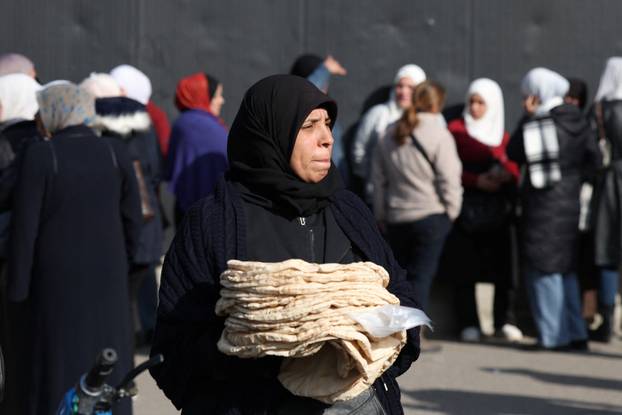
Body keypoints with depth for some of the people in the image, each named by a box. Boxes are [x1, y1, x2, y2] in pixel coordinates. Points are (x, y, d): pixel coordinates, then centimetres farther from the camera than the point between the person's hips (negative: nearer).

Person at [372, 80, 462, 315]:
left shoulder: (389, 136, 7)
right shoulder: (438, 134, -11)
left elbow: (378, 180, 11)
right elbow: (448, 178, -13)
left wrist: (381, 216, 18)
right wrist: (451, 211, 1)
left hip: (396, 218, 5)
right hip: (431, 216, -5)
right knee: (421, 276, -3)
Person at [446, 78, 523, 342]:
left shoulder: (503, 137, 15)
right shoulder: (456, 130, 5)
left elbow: (514, 172, 10)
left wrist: (506, 176, -13)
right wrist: (477, 181, -16)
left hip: (497, 211, 2)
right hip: (466, 210, -2)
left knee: (502, 267, -3)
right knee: (465, 270, -3)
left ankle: (505, 321, 4)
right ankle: (469, 324, 2)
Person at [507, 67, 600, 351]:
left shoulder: (536, 123, -14)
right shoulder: (577, 120, 4)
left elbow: (514, 153, -5)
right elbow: (592, 159, 6)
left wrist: (527, 118, -4)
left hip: (543, 203, -6)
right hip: (569, 201, 6)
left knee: (543, 267, 0)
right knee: (565, 268, 15)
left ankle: (554, 335, -1)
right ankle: (576, 333, 15)